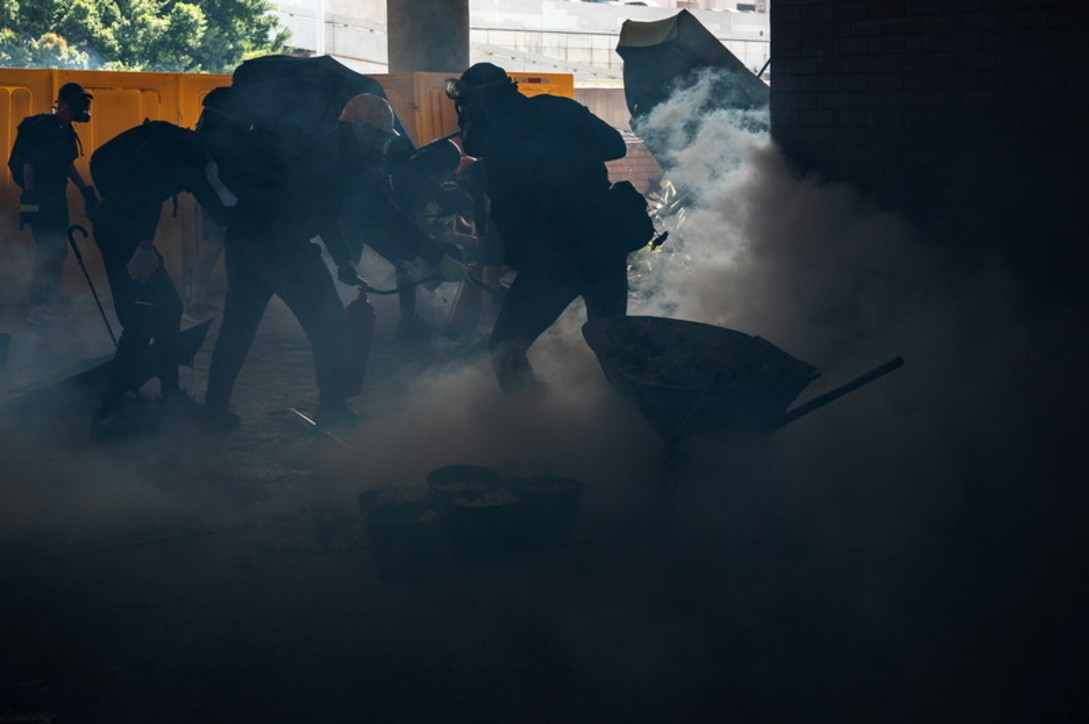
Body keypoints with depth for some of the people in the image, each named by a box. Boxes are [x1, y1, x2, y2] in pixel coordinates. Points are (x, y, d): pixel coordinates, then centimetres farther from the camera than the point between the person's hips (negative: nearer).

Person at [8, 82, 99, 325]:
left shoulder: (66, 131, 11)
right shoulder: (41, 127, -14)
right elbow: (28, 164, -16)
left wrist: (85, 188, 15)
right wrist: (30, 199, -19)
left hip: (57, 200, 9)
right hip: (40, 200, -9)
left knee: (57, 251, 12)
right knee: (48, 252, -10)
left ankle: (49, 305, 22)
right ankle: (36, 308, -3)